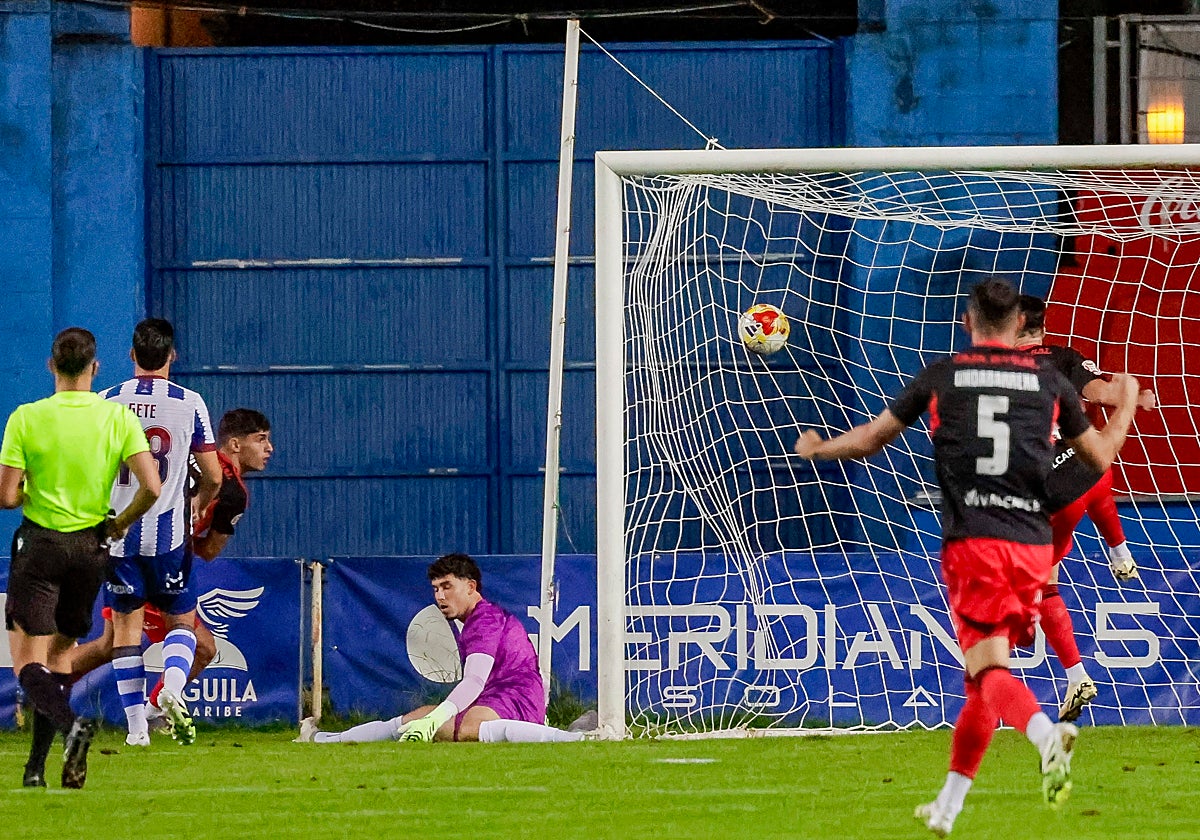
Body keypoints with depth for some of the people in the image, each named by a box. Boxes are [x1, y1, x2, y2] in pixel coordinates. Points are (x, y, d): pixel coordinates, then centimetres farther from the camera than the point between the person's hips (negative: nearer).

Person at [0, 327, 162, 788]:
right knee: (61, 651, 16)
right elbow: (151, 487, -12)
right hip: (92, 545, 3)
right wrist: (119, 522, 6)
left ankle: (70, 722, -31)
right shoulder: (119, 418, -5)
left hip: (39, 543, -3)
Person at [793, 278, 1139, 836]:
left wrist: (818, 449, 37)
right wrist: (1126, 403, 38)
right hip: (1032, 544, 3)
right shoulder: (1049, 381, 9)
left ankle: (1046, 734, -43)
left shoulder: (940, 377, 5)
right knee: (983, 676, 14)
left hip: (972, 543, -3)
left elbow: (871, 438, 17)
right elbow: (1100, 457, 19)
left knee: (989, 671, -11)